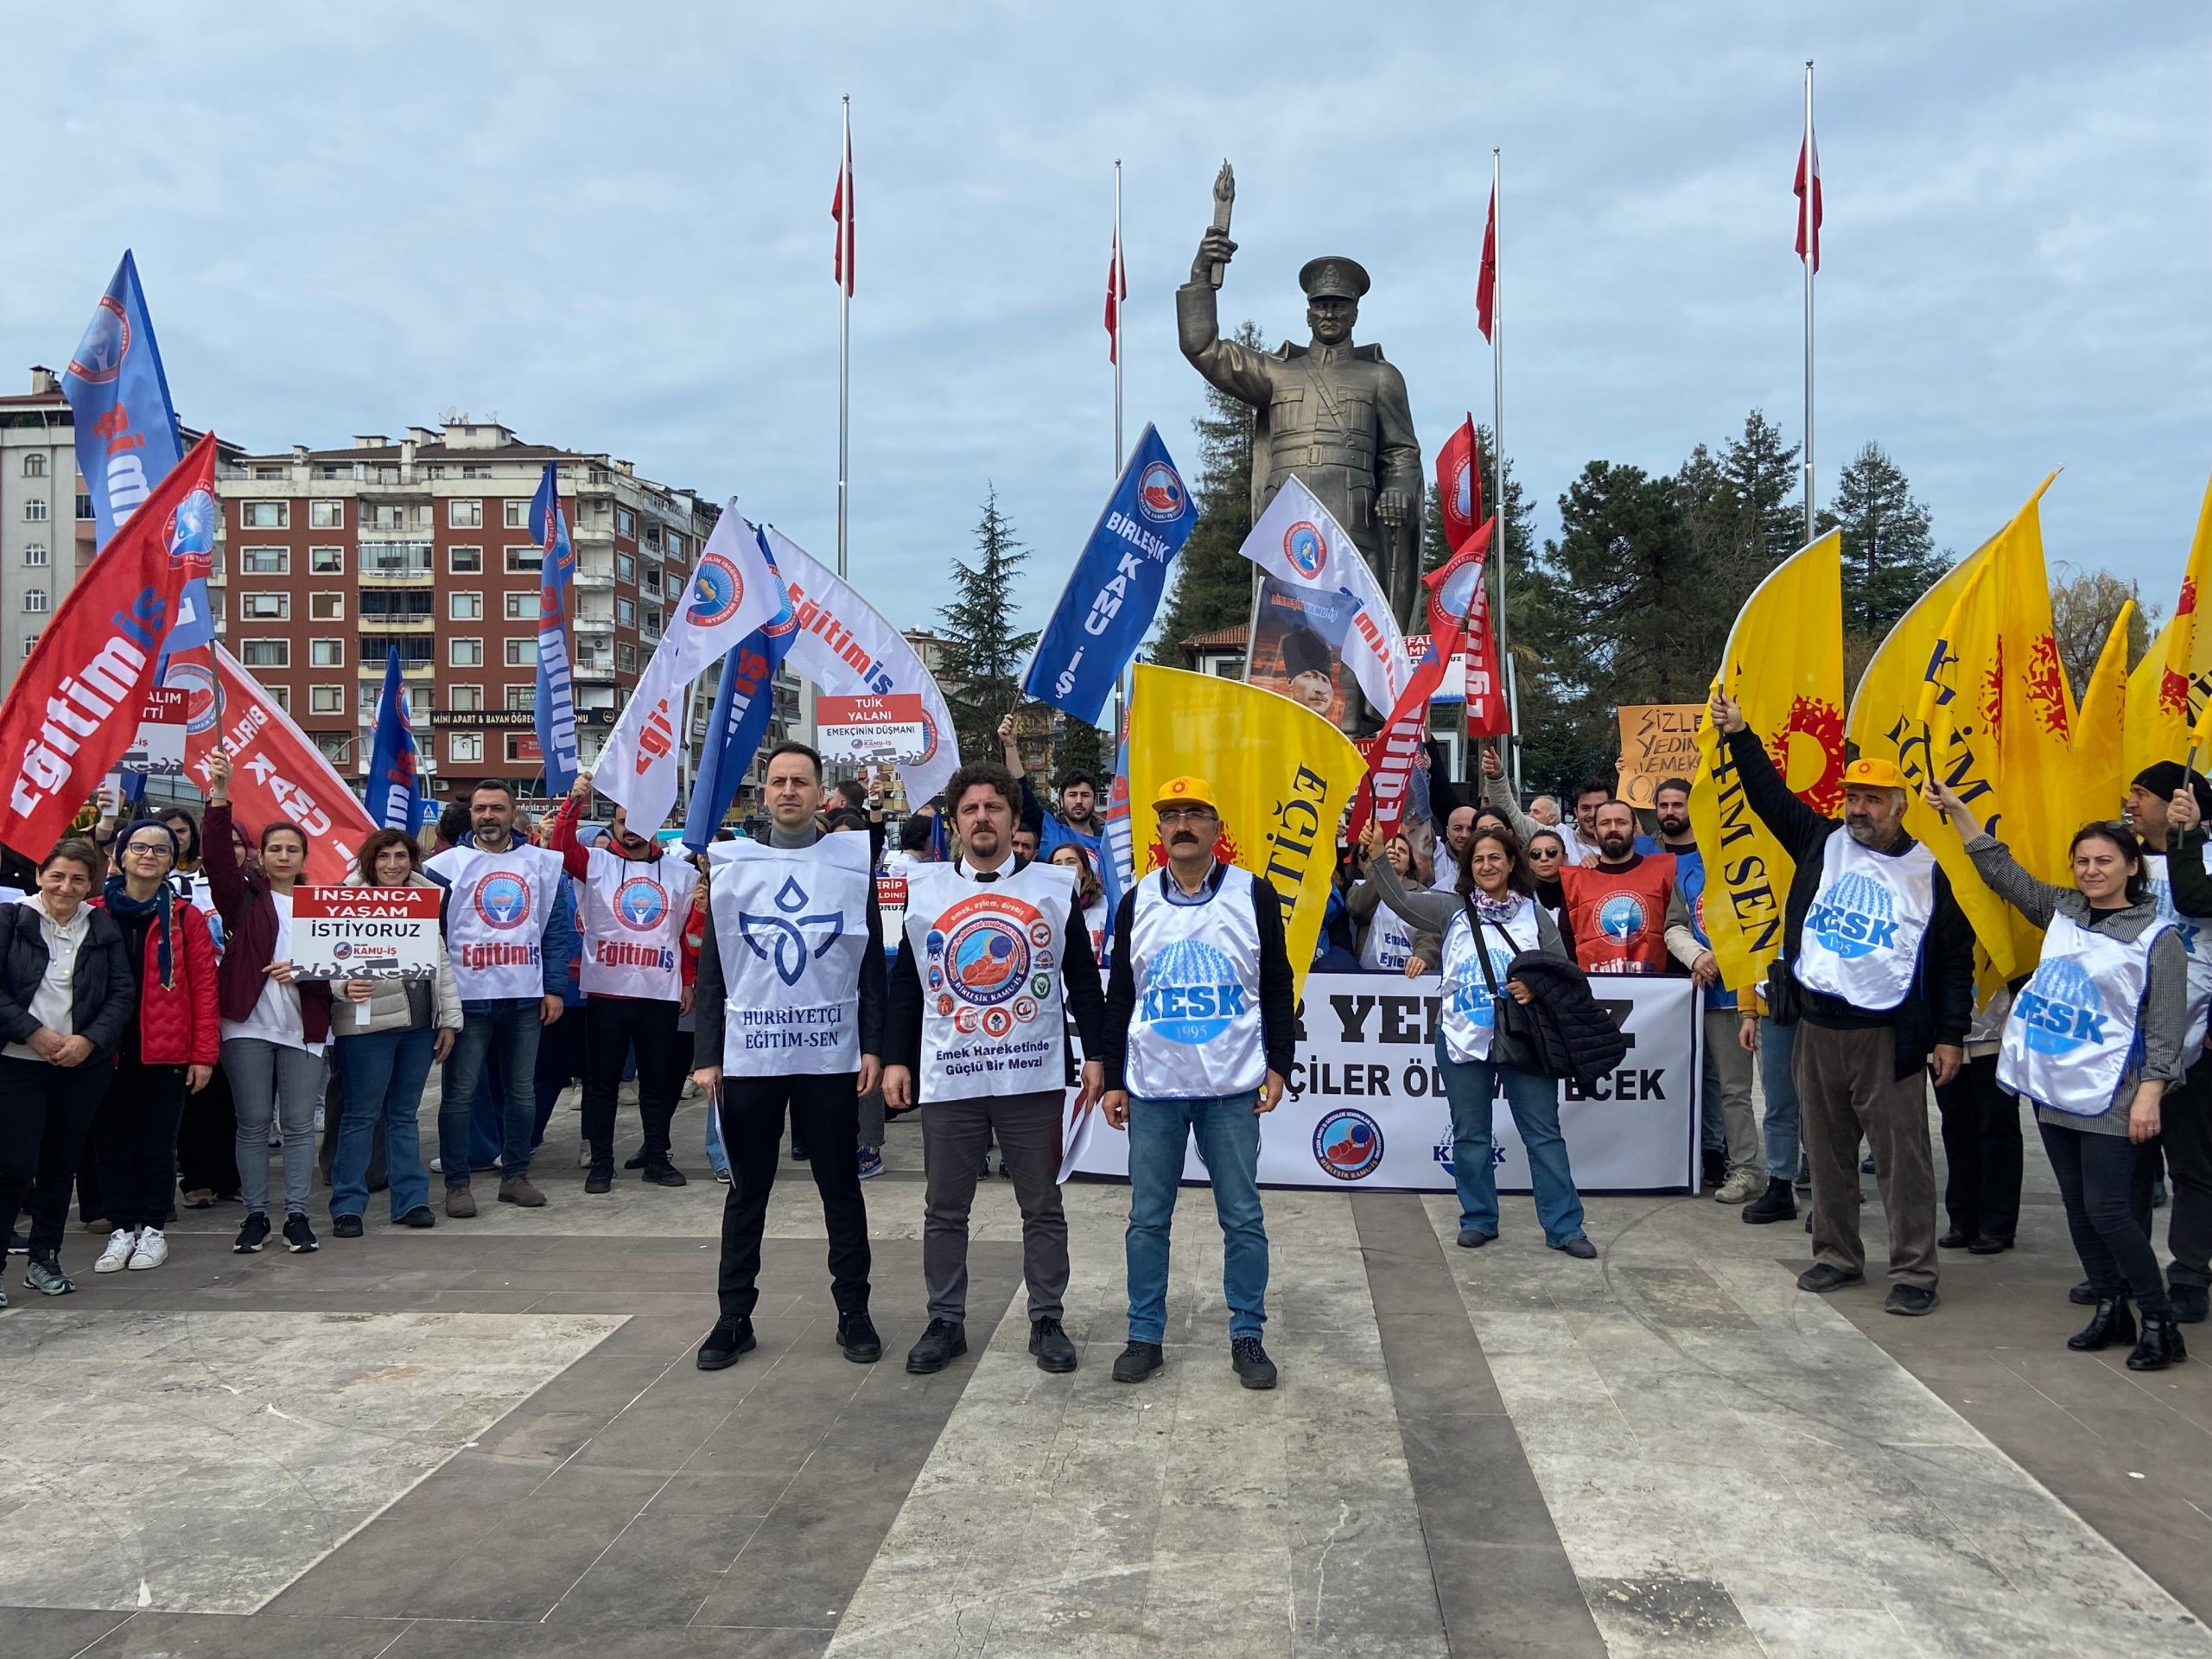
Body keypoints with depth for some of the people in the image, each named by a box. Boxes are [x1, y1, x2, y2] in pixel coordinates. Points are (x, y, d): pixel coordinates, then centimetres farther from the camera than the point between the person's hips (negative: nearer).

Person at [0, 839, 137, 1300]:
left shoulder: (104, 928, 6)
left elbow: (124, 991, 3)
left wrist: (90, 1040, -10)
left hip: (84, 1066, 3)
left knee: (61, 1163, 11)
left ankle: (45, 1258, 24)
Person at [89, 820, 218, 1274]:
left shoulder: (185, 917, -1)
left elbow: (204, 987, -3)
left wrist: (203, 1054, -8)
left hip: (166, 1050, -1)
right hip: (107, 1050, 2)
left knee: (158, 1142, 6)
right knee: (112, 1141, 7)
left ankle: (154, 1229, 19)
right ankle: (122, 1228, 19)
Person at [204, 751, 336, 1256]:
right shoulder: (245, 896, 5)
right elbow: (219, 858, -12)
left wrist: (304, 972, -13)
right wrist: (219, 798, -25)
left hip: (304, 1028, 1)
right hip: (248, 1025, -1)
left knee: (299, 1125, 4)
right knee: (254, 1124, 5)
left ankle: (297, 1215, 12)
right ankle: (255, 1215, 14)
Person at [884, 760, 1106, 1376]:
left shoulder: (1053, 886, 3)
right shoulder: (924, 888, 6)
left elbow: (1083, 977, 5)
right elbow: (905, 982, 9)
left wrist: (1095, 1053, 0)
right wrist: (895, 1060, 4)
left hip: (1033, 1077, -1)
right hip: (947, 1078, 1)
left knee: (1043, 1207, 8)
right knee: (944, 1209, 8)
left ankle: (1047, 1321, 20)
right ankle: (945, 1323, 21)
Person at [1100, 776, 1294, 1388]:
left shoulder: (1254, 894, 0)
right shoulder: (1137, 901, 6)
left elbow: (1277, 985, 4)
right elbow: (1120, 995, 10)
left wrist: (1278, 1065, -2)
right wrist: (1112, 1079, 7)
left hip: (1232, 1087, -2)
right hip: (1152, 1087, 2)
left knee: (1242, 1217, 4)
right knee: (1147, 1218, 6)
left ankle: (1247, 1336, 16)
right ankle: (1145, 1336, 17)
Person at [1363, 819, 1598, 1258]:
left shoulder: (1536, 915, 5)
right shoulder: (1453, 909, 4)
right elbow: (1399, 897, -7)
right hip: (1462, 1040, 1)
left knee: (1544, 1134, 2)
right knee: (1471, 1135, 10)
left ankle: (1564, 1227, 8)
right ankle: (1478, 1219, 24)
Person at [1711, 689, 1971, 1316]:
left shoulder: (1926, 871, 0)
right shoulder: (1821, 842, 6)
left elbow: (1955, 958, 2)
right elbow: (1770, 795, 7)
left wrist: (1950, 1036, -2)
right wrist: (1740, 736, -4)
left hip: (1888, 1036, -3)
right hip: (1817, 1030, 3)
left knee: (1903, 1156, 0)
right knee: (1827, 1151, 12)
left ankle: (1914, 1271, 8)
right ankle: (1837, 1255, 25)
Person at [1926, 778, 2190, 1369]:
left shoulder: (2156, 936, -6)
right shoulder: (2062, 910, 9)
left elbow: (2166, 1025, -8)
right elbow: (2001, 870, 15)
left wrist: (2149, 1094, -15)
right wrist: (1955, 809, 10)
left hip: (2107, 1095, -6)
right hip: (2052, 1086, 6)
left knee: (2107, 1209, -9)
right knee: (2078, 1207, 11)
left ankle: (2160, 1324, 4)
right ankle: (2111, 1311, 22)